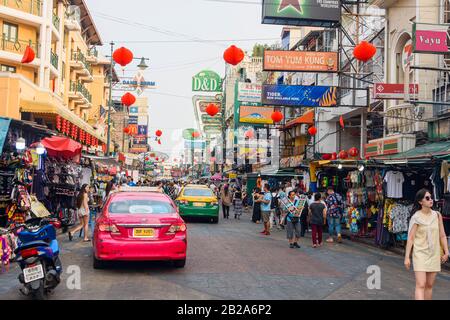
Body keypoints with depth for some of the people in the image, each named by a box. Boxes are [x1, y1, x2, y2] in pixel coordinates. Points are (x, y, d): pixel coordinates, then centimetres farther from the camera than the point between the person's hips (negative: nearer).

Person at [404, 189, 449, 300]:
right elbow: (410, 238, -8)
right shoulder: (416, 218, -8)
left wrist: (446, 252, 5)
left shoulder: (437, 215, 4)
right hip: (420, 254, -4)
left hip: (434, 254, 5)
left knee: (429, 285, 11)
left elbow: (442, 235, 9)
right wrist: (407, 257, -10)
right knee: (421, 285, -12)